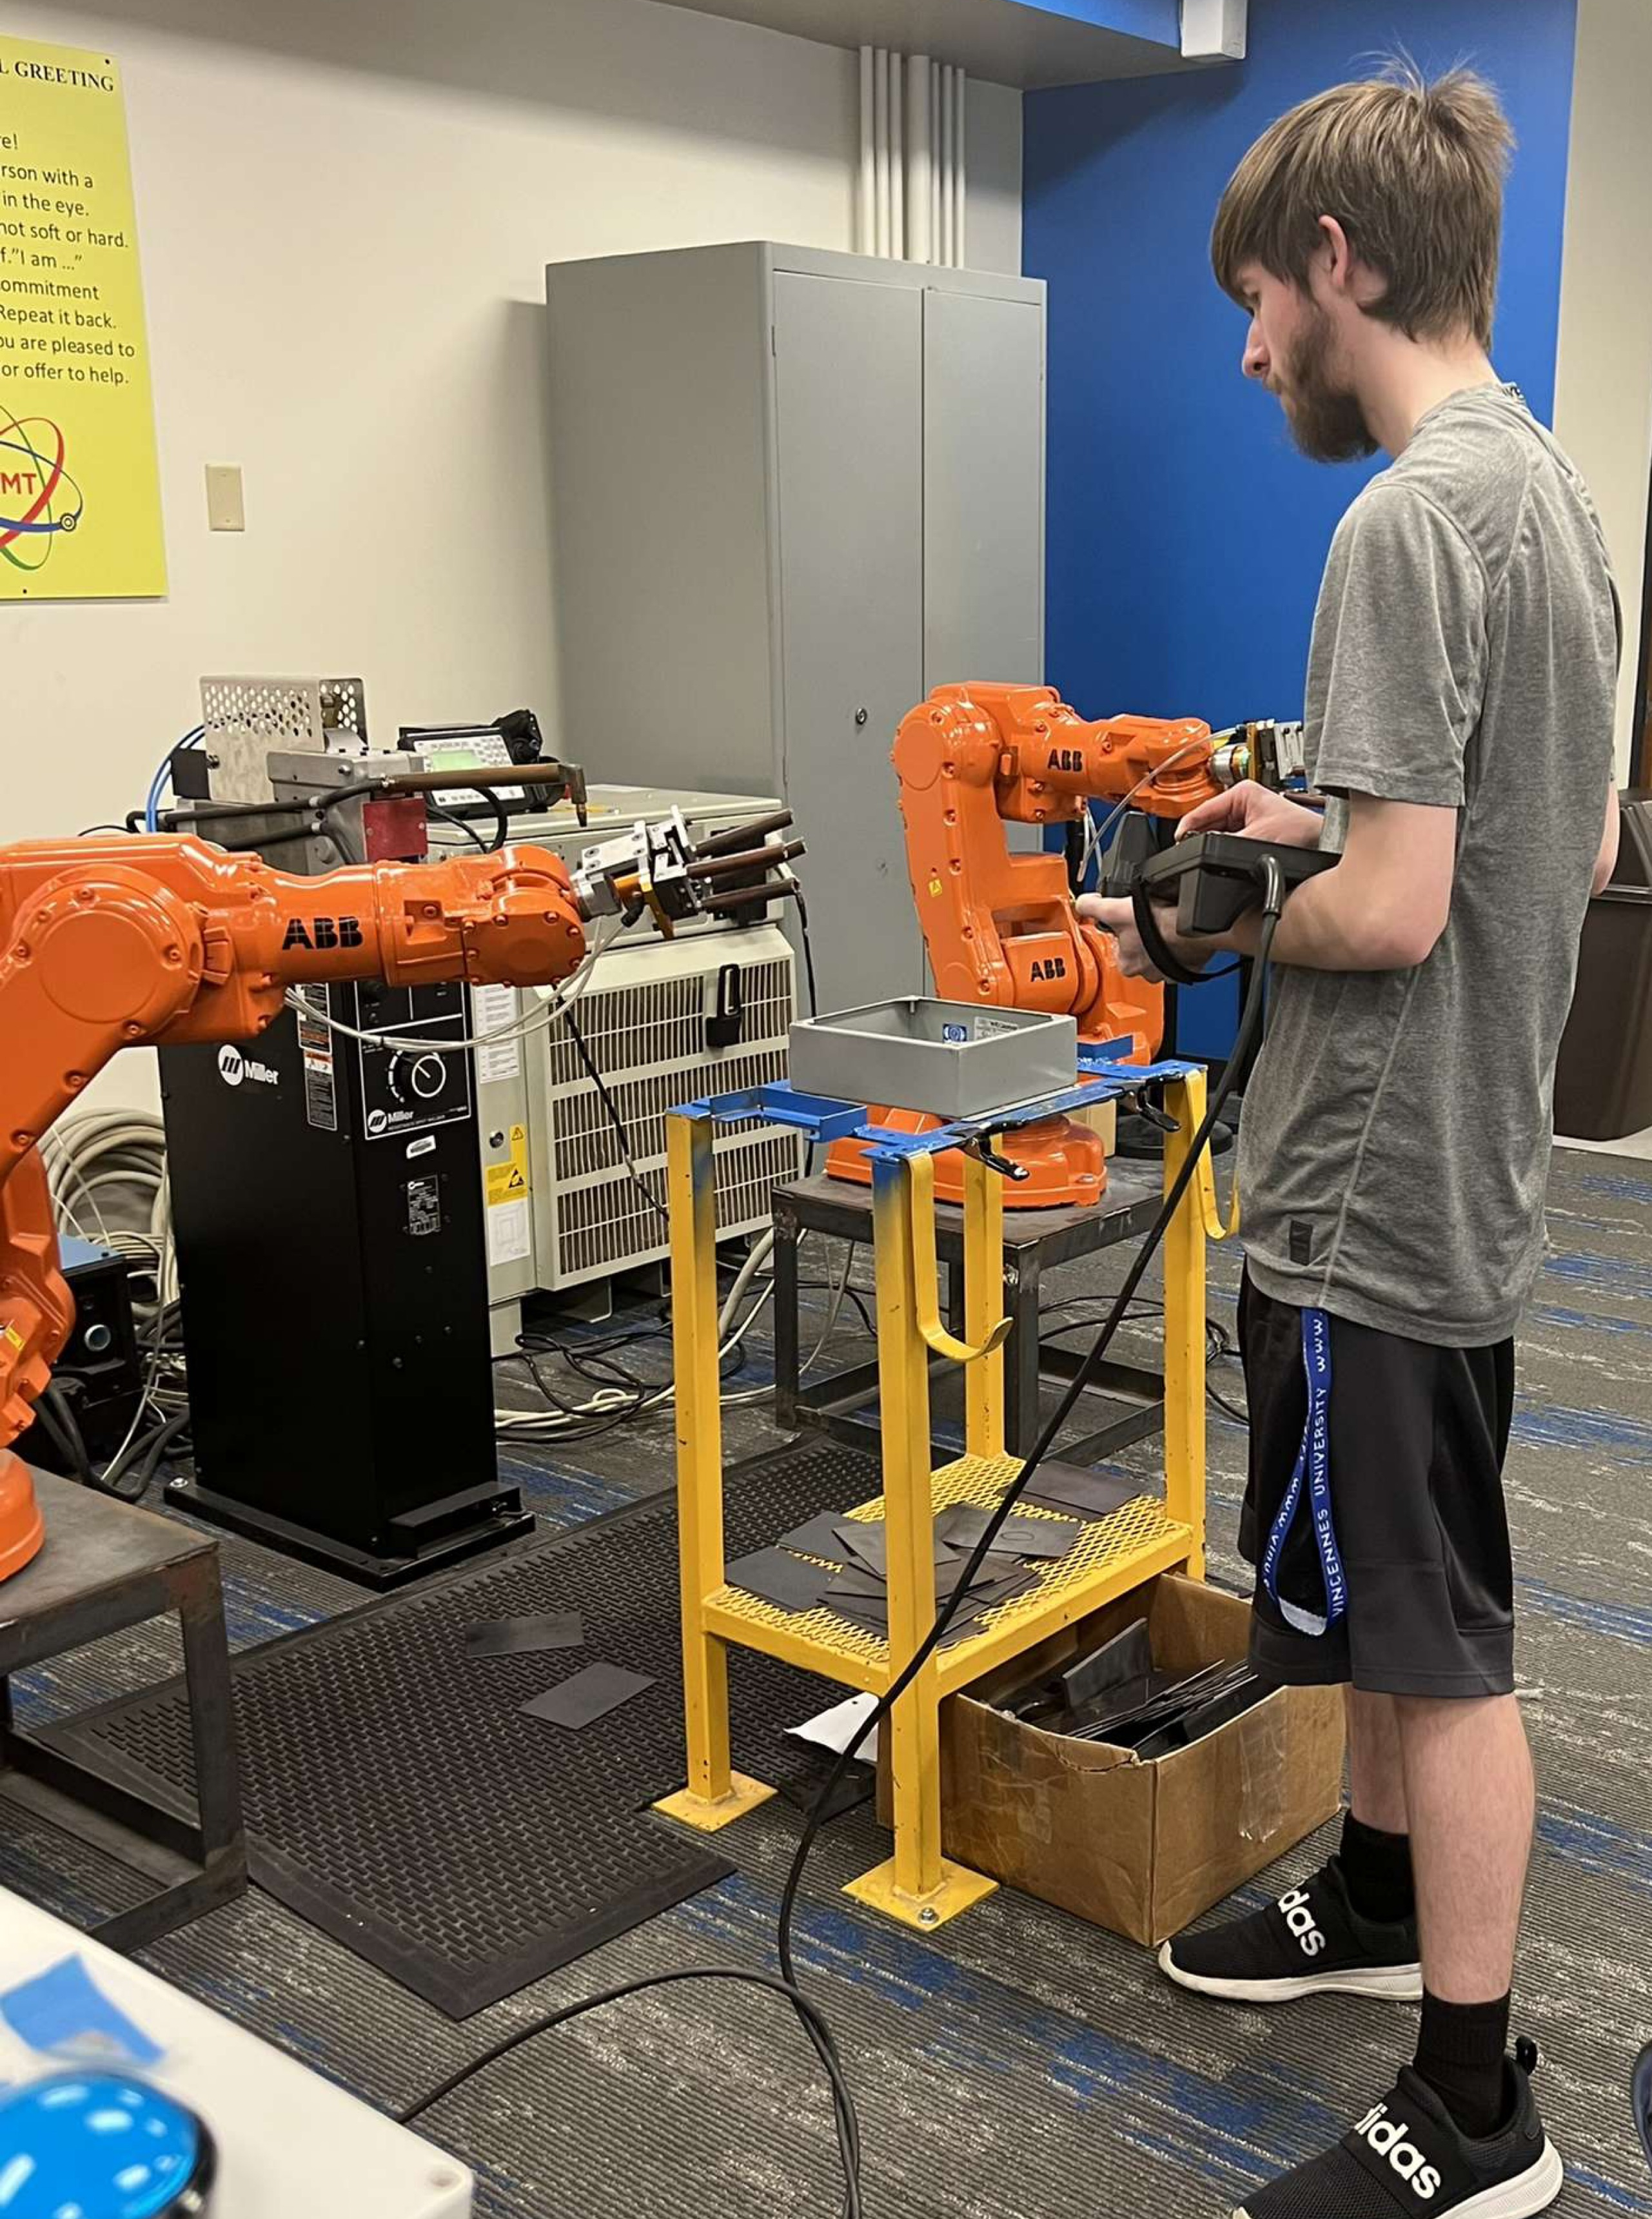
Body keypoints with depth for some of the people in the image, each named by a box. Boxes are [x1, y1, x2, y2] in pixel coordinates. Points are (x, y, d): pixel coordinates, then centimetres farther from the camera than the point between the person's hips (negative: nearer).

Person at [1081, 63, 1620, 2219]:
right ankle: (1378, 1902, 44)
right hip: (1464, 1168, 10)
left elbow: (1389, 913, -26)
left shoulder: (1414, 521, -21)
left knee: (1438, 1642, 3)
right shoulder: (1557, 489, 10)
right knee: (1397, 1607, 24)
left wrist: (1209, 928, -8)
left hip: (1377, 1195, -10)